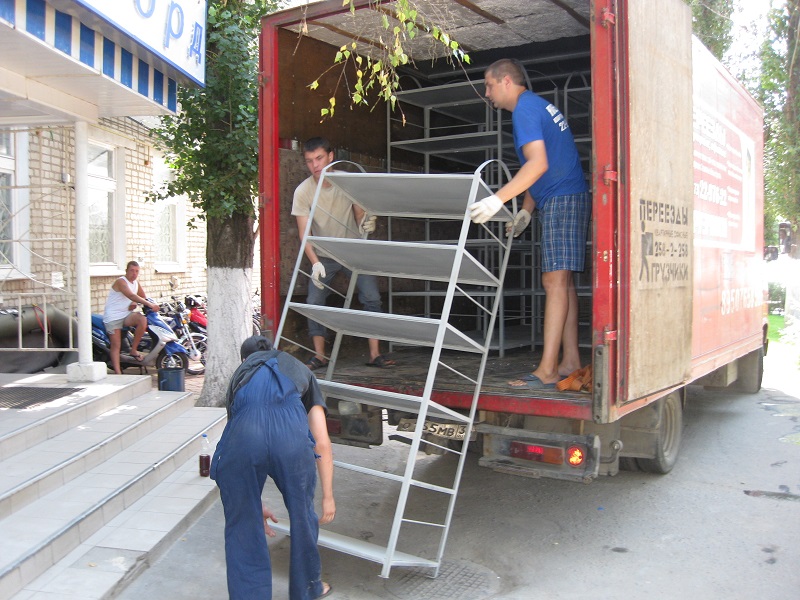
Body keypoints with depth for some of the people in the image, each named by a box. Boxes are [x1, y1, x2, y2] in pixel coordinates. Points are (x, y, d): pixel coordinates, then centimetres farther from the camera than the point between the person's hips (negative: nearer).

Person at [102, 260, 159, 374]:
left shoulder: (136, 283, 11)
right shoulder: (121, 282, -13)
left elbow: (143, 297, 22)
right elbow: (131, 296, -28)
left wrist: (135, 303, -2)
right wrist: (150, 304, -35)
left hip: (127, 315, 6)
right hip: (113, 316, -6)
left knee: (143, 320, -25)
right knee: (116, 345, -10)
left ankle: (134, 349, -12)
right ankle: (118, 373, -10)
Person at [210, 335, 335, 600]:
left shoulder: (239, 374, 37)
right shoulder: (299, 369, 34)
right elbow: (322, 443, 26)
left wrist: (256, 504, 45)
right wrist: (328, 496, 33)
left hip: (242, 432, 0)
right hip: (290, 432, 0)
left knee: (242, 529, 18)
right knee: (302, 516, 24)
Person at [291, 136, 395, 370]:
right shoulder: (303, 191, -13)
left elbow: (360, 217, -7)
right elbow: (304, 233, -16)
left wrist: (366, 224, -33)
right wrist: (315, 263, -30)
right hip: (323, 256, 0)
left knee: (371, 298, -12)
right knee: (314, 302, -10)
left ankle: (375, 354, -4)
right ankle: (319, 356, 3)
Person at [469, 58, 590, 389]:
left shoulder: (525, 108, -10)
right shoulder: (538, 106, 22)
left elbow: (538, 164, -24)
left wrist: (498, 199, -30)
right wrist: (526, 210, 19)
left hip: (562, 200, -10)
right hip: (568, 198, 10)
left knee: (554, 281, -13)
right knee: (562, 281, 9)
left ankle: (546, 371, -15)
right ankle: (570, 361, 12)